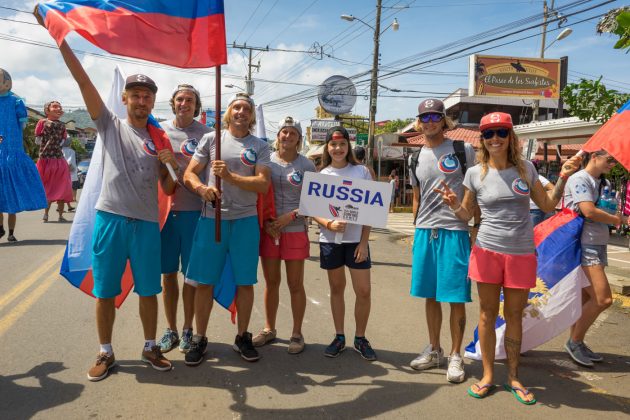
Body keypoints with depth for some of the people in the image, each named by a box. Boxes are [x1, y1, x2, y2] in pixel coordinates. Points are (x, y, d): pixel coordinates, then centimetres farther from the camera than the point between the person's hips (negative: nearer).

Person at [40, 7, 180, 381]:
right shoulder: (110, 124, 6)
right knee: (105, 291, 7)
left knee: (149, 290, 8)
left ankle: (151, 348, 24)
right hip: (110, 218, -1)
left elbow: (168, 190, 9)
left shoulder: (158, 141, 11)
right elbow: (83, 80, -3)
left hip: (147, 223, 1)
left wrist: (172, 165, -10)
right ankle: (106, 353, 23)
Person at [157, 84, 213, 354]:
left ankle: (187, 329, 21)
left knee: (191, 274, 6)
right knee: (168, 273, 9)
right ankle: (170, 329, 23)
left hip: (193, 211, -2)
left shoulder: (206, 134, 0)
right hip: (163, 209, 3)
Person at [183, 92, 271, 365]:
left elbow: (263, 184, -5)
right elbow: (189, 174, 3)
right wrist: (202, 188, -19)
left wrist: (231, 177, -18)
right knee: (205, 281, 3)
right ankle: (199, 339, 19)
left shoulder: (260, 146, 6)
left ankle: (242, 337, 22)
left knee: (245, 282, 6)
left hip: (246, 219, 1)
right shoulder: (211, 139, 7)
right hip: (211, 218, 0)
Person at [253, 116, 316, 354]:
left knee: (295, 284, 4)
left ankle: (297, 333, 18)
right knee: (271, 282, 12)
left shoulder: (306, 165, 0)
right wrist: (265, 222, -6)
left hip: (295, 230, -2)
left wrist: (291, 216, -14)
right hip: (268, 229, 2)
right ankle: (269, 329, 27)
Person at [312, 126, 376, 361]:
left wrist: (364, 241, -7)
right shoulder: (321, 175, 4)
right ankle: (339, 337, 24)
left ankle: (360, 338, 18)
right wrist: (329, 225, -18)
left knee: (364, 291, 0)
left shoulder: (361, 172, 1)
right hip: (330, 240, 1)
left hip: (356, 240, -1)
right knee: (336, 289, 12)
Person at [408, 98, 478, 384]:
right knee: (430, 295, 11)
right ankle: (433, 350, 26)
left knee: (455, 298, 0)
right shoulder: (416, 159, 13)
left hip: (455, 231, -4)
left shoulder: (463, 150, 0)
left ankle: (455, 356, 15)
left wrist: (477, 226, -5)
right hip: (424, 232, 4)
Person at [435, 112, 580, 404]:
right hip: (487, 252, -1)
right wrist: (454, 204, -15)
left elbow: (547, 206, 10)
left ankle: (513, 378, 26)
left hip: (521, 254, 1)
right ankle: (488, 376, 22)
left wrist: (563, 178, -1)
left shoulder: (526, 168, 3)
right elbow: (466, 215, 5)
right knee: (487, 314, 8)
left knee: (514, 316, 11)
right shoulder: (475, 173, -1)